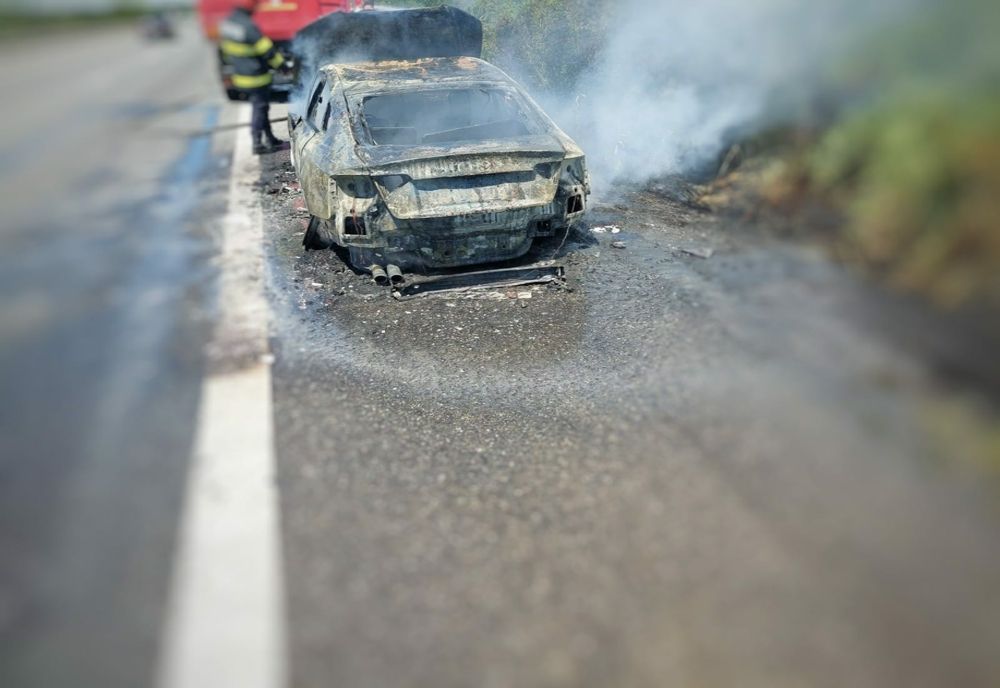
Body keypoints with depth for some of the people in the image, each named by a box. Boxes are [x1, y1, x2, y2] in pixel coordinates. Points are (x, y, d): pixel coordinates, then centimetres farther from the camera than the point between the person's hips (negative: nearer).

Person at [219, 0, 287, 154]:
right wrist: (281, 64, -7)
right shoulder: (248, 26, -24)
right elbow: (267, 50, -19)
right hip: (256, 78, -8)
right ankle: (257, 144, 5)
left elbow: (225, 49, 13)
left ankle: (270, 139, 26)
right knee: (259, 108, 2)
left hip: (240, 76, 8)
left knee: (261, 107, 18)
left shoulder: (227, 22, 3)